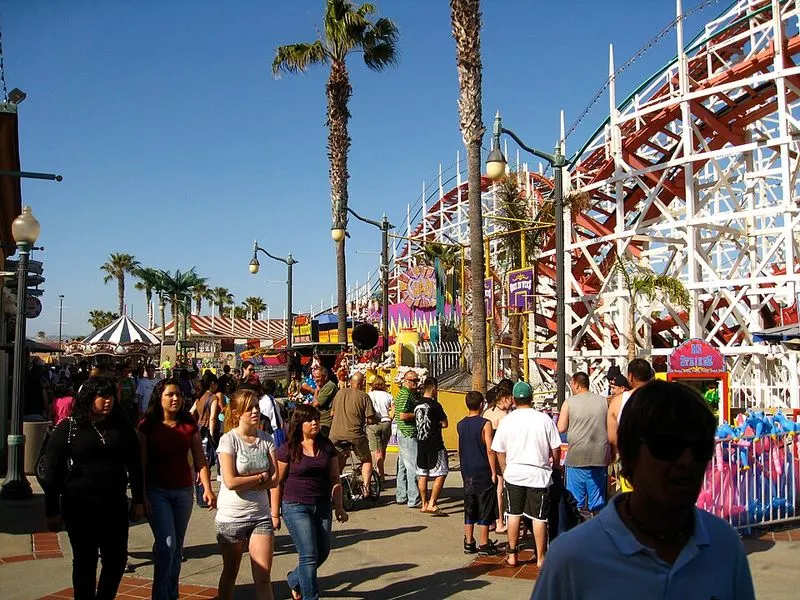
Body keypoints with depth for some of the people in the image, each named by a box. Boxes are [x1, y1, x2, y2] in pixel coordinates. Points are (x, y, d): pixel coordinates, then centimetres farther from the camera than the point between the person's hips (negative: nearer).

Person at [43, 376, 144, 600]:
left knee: (117, 559, 6)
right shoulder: (68, 427, -5)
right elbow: (52, 471, -4)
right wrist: (52, 511, -6)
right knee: (85, 561, 7)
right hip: (80, 507, -3)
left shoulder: (121, 426, 3)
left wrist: (138, 500, 6)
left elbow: (134, 465, 8)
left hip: (115, 505, 3)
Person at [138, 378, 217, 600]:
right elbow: (141, 463, -7)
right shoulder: (147, 426, -6)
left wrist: (207, 488, -6)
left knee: (177, 547, 11)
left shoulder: (189, 426, 2)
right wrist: (141, 496, -12)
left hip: (184, 491, 4)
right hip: (157, 491, -3)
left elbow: (200, 460, 2)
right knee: (167, 544, -13)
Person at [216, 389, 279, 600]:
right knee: (230, 575, 15)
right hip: (231, 517, -2)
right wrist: (261, 477, -9)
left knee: (263, 577, -2)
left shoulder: (266, 439, 1)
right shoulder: (228, 440, -10)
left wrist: (245, 483, -15)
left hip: (260, 515, 3)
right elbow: (231, 482, -19)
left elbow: (274, 479, -4)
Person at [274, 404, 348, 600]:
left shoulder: (327, 447, 4)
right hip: (296, 506, -5)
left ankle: (295, 579, 38)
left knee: (323, 551, 12)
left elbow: (335, 479, 8)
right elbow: (277, 482, -3)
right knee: (309, 555, -7)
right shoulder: (288, 449, -7)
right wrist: (274, 514, -3)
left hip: (322, 506, 5)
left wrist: (339, 507, 3)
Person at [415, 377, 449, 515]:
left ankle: (424, 504, 19)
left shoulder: (417, 405, 8)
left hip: (421, 443, 8)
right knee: (440, 475, -3)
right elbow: (445, 424, -6)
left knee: (422, 475, 12)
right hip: (434, 445, -8)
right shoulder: (434, 405, -13)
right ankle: (432, 504, -7)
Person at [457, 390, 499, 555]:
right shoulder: (485, 424, -13)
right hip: (483, 474, -5)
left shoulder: (460, 425, 5)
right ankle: (484, 545, 6)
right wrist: (494, 472, -9)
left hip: (467, 474, 5)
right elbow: (490, 450, -14)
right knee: (484, 510, 2)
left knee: (469, 510, 12)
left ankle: (469, 543, 17)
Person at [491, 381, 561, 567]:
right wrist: (555, 466, 15)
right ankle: (541, 558, 13)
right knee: (539, 517, 6)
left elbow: (499, 451, 4)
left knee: (514, 514, 14)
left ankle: (512, 555, 20)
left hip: (514, 474, 2)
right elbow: (556, 449, -3)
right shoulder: (544, 419, -8)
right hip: (538, 475, -2)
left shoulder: (507, 420, -2)